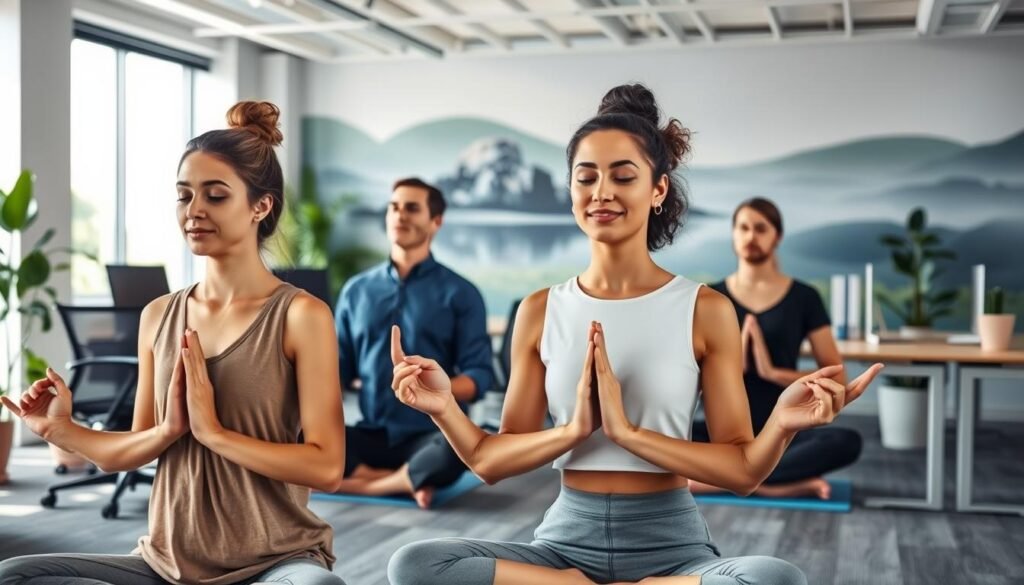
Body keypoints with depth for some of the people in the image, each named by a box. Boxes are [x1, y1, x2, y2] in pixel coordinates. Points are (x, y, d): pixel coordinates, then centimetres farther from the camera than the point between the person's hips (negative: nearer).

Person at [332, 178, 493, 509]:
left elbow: (480, 375, -6)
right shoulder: (356, 290, 12)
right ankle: (409, 480, -17)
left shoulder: (460, 293, 2)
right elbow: (337, 367, 12)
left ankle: (357, 485, -16)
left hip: (429, 435, -3)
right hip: (369, 435, 3)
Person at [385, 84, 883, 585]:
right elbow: (492, 463, 4)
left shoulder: (706, 310, -2)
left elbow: (743, 471, -4)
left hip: (670, 545, -1)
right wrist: (444, 408, -14)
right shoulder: (540, 311, 5)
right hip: (568, 541, 1)